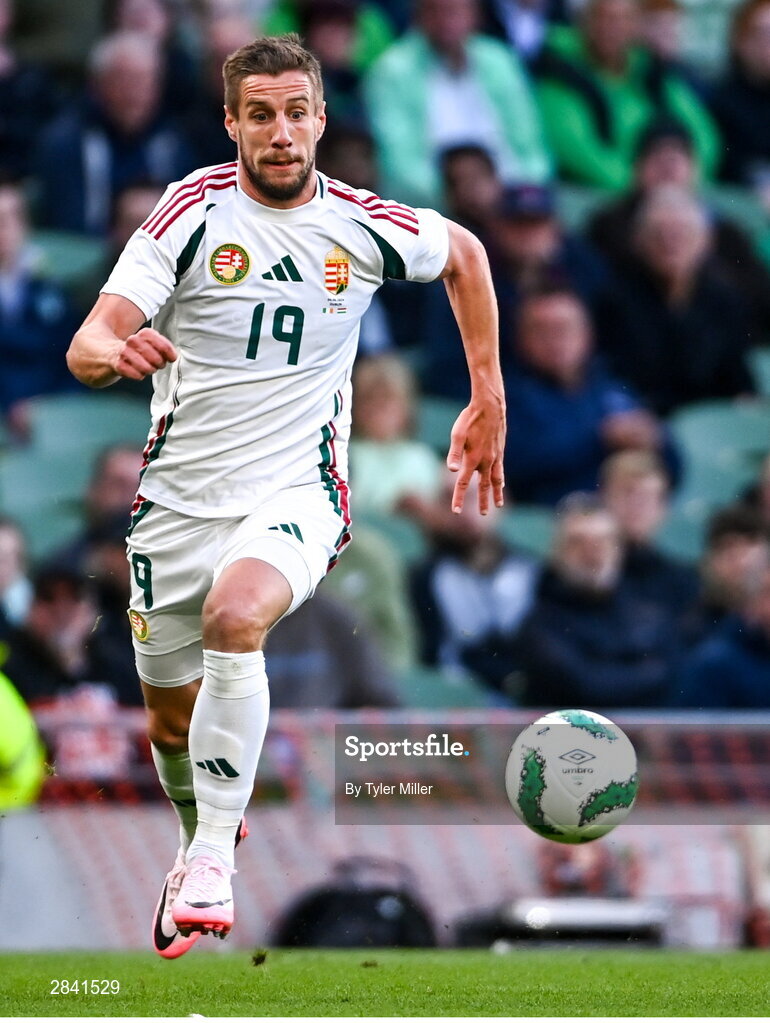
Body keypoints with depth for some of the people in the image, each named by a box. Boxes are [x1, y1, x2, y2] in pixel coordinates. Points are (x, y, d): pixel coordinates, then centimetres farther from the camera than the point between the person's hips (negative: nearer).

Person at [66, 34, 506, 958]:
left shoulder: (365, 225, -4)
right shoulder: (193, 210, -9)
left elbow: (463, 253, 19)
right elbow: (86, 347, -17)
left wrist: (488, 401, 17)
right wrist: (115, 351, -42)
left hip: (298, 488, -1)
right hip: (180, 493, 2)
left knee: (233, 615, -32)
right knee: (171, 717, 11)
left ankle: (212, 859, -24)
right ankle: (198, 834, 45)